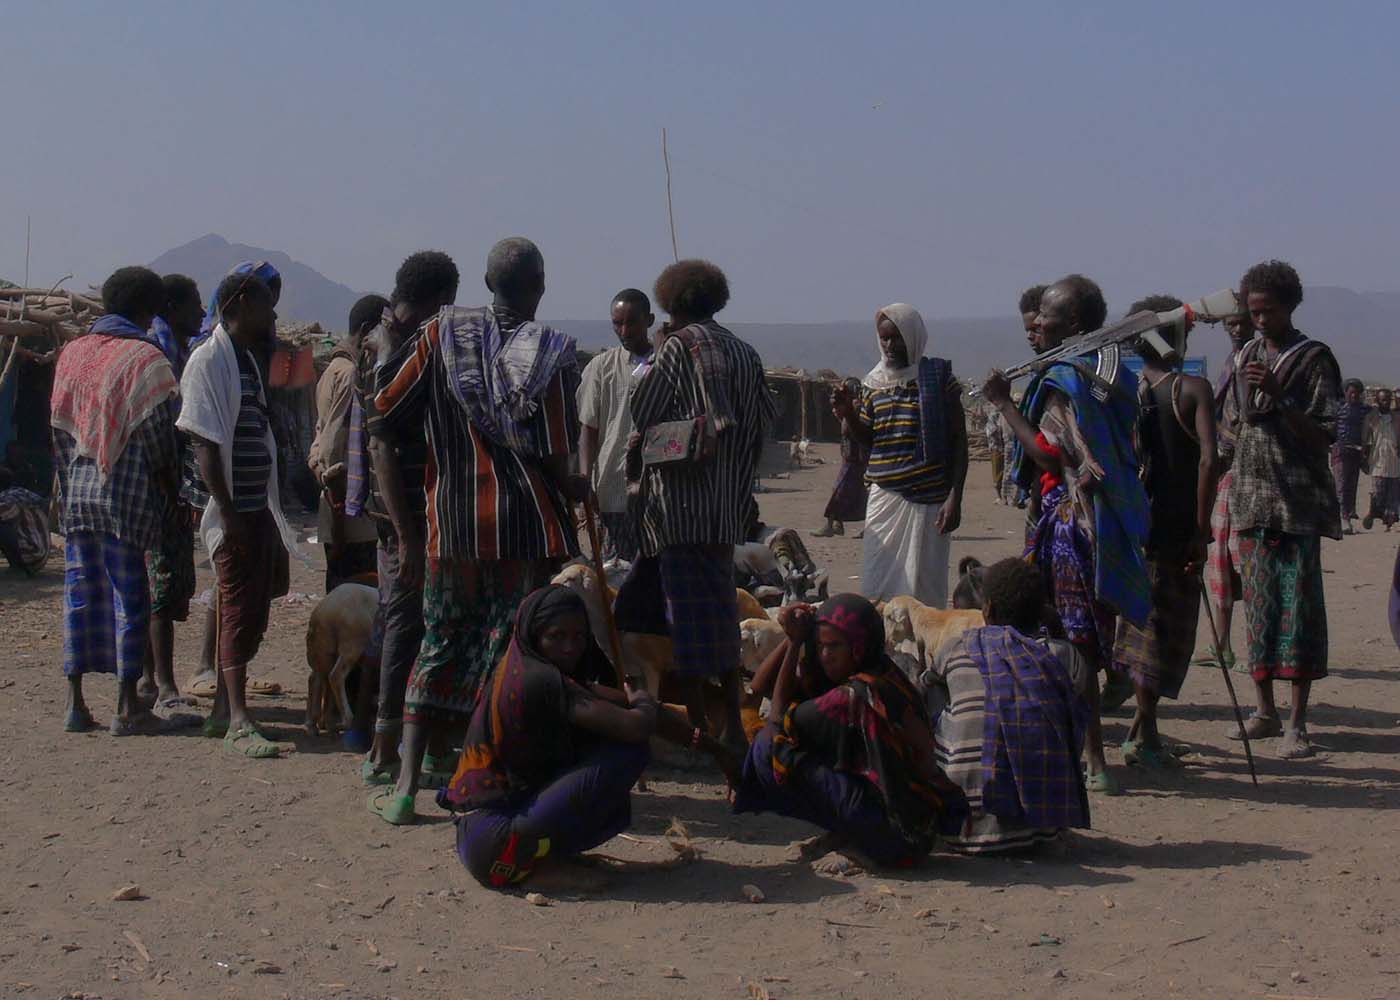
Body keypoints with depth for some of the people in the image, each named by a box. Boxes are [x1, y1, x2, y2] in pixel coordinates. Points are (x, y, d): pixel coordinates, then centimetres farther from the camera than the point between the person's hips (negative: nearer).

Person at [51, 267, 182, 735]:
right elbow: (157, 437, -10)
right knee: (129, 596, 1)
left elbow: (58, 428, 12)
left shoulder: (70, 354, 10)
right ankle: (127, 707, 4)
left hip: (76, 491, 6)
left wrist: (69, 482, 18)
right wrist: (170, 488, 2)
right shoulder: (145, 358, -8)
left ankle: (75, 701, 14)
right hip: (126, 493, -6)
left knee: (80, 592, 11)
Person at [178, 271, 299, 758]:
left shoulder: (248, 359, 16)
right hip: (233, 510, -9)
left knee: (251, 611, 12)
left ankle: (223, 708, 21)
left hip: (259, 506, 9)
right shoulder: (208, 360, -11)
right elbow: (204, 443, -17)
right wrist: (227, 510, -22)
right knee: (237, 612, -8)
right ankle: (237, 721, -5)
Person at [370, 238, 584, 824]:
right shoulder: (553, 353, -6)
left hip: (453, 525, 3)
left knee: (439, 648, 13)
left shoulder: (441, 334, 0)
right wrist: (575, 489, 13)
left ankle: (405, 787, 12)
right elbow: (556, 457, -7)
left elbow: (386, 410, 2)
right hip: (530, 527, -2)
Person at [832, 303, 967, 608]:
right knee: (876, 585, 1)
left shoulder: (938, 377, -2)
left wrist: (955, 498, -10)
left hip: (928, 497, -4)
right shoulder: (875, 382, 12)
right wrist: (849, 415, 1)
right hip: (884, 495, 4)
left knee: (922, 587, -2)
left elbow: (959, 439, -3)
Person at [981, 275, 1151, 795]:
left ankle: (1094, 763, -3)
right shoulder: (1112, 375, 14)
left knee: (1070, 643, -5)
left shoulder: (1063, 379, -13)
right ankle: (1089, 752, 24)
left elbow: (1053, 459, -18)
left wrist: (1005, 403, -10)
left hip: (1069, 522, -9)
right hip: (1107, 525, 9)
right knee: (1089, 639, 15)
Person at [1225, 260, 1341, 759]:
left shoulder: (1314, 359, -3)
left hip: (1299, 501, -5)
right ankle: (1265, 711, 16)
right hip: (1252, 497, 5)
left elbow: (1324, 436, -8)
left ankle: (1297, 723, -5)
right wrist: (1235, 494, 14)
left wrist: (1277, 396, -19)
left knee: (1299, 605, -7)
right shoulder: (1246, 358, 13)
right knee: (1258, 604, 8)